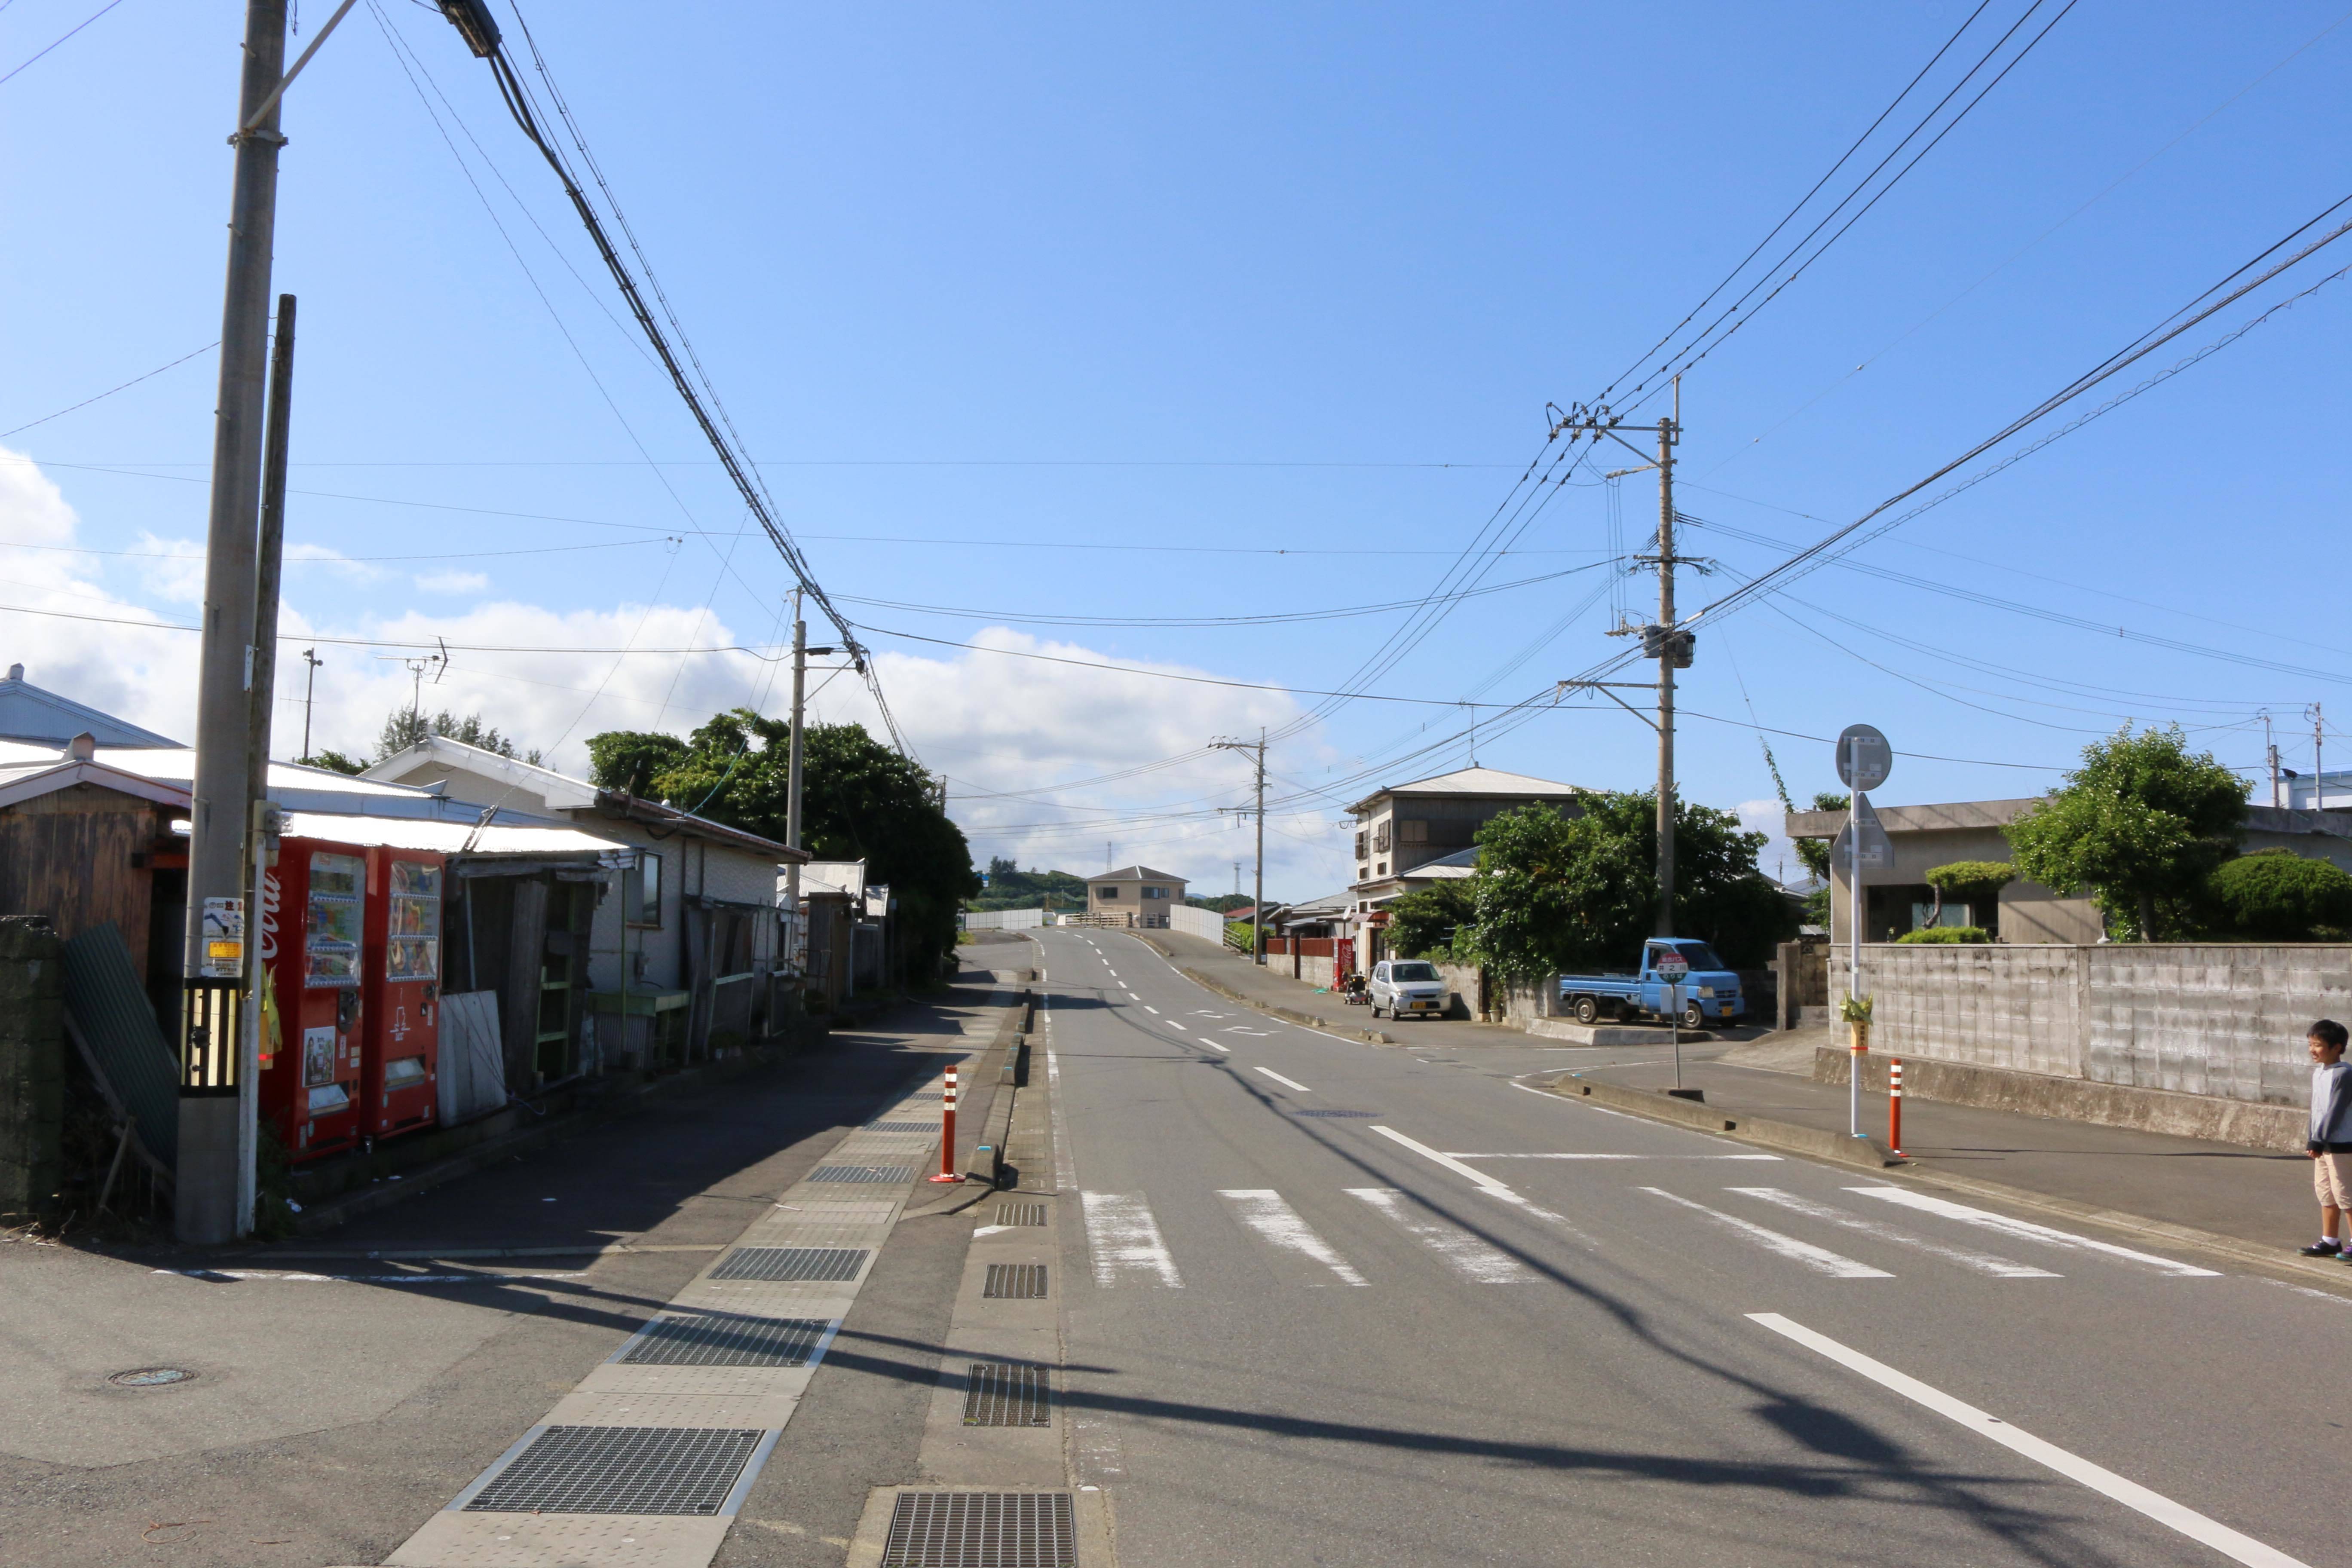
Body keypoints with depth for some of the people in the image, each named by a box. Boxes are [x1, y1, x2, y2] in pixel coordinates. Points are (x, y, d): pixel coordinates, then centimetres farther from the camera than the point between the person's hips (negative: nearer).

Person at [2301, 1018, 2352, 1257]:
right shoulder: (2318, 1072, 9)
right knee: (2325, 1192, 14)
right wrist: (2313, 1140, 13)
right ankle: (2330, 1241, 23)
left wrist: (2319, 1141, -23)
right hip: (2323, 1144, 9)